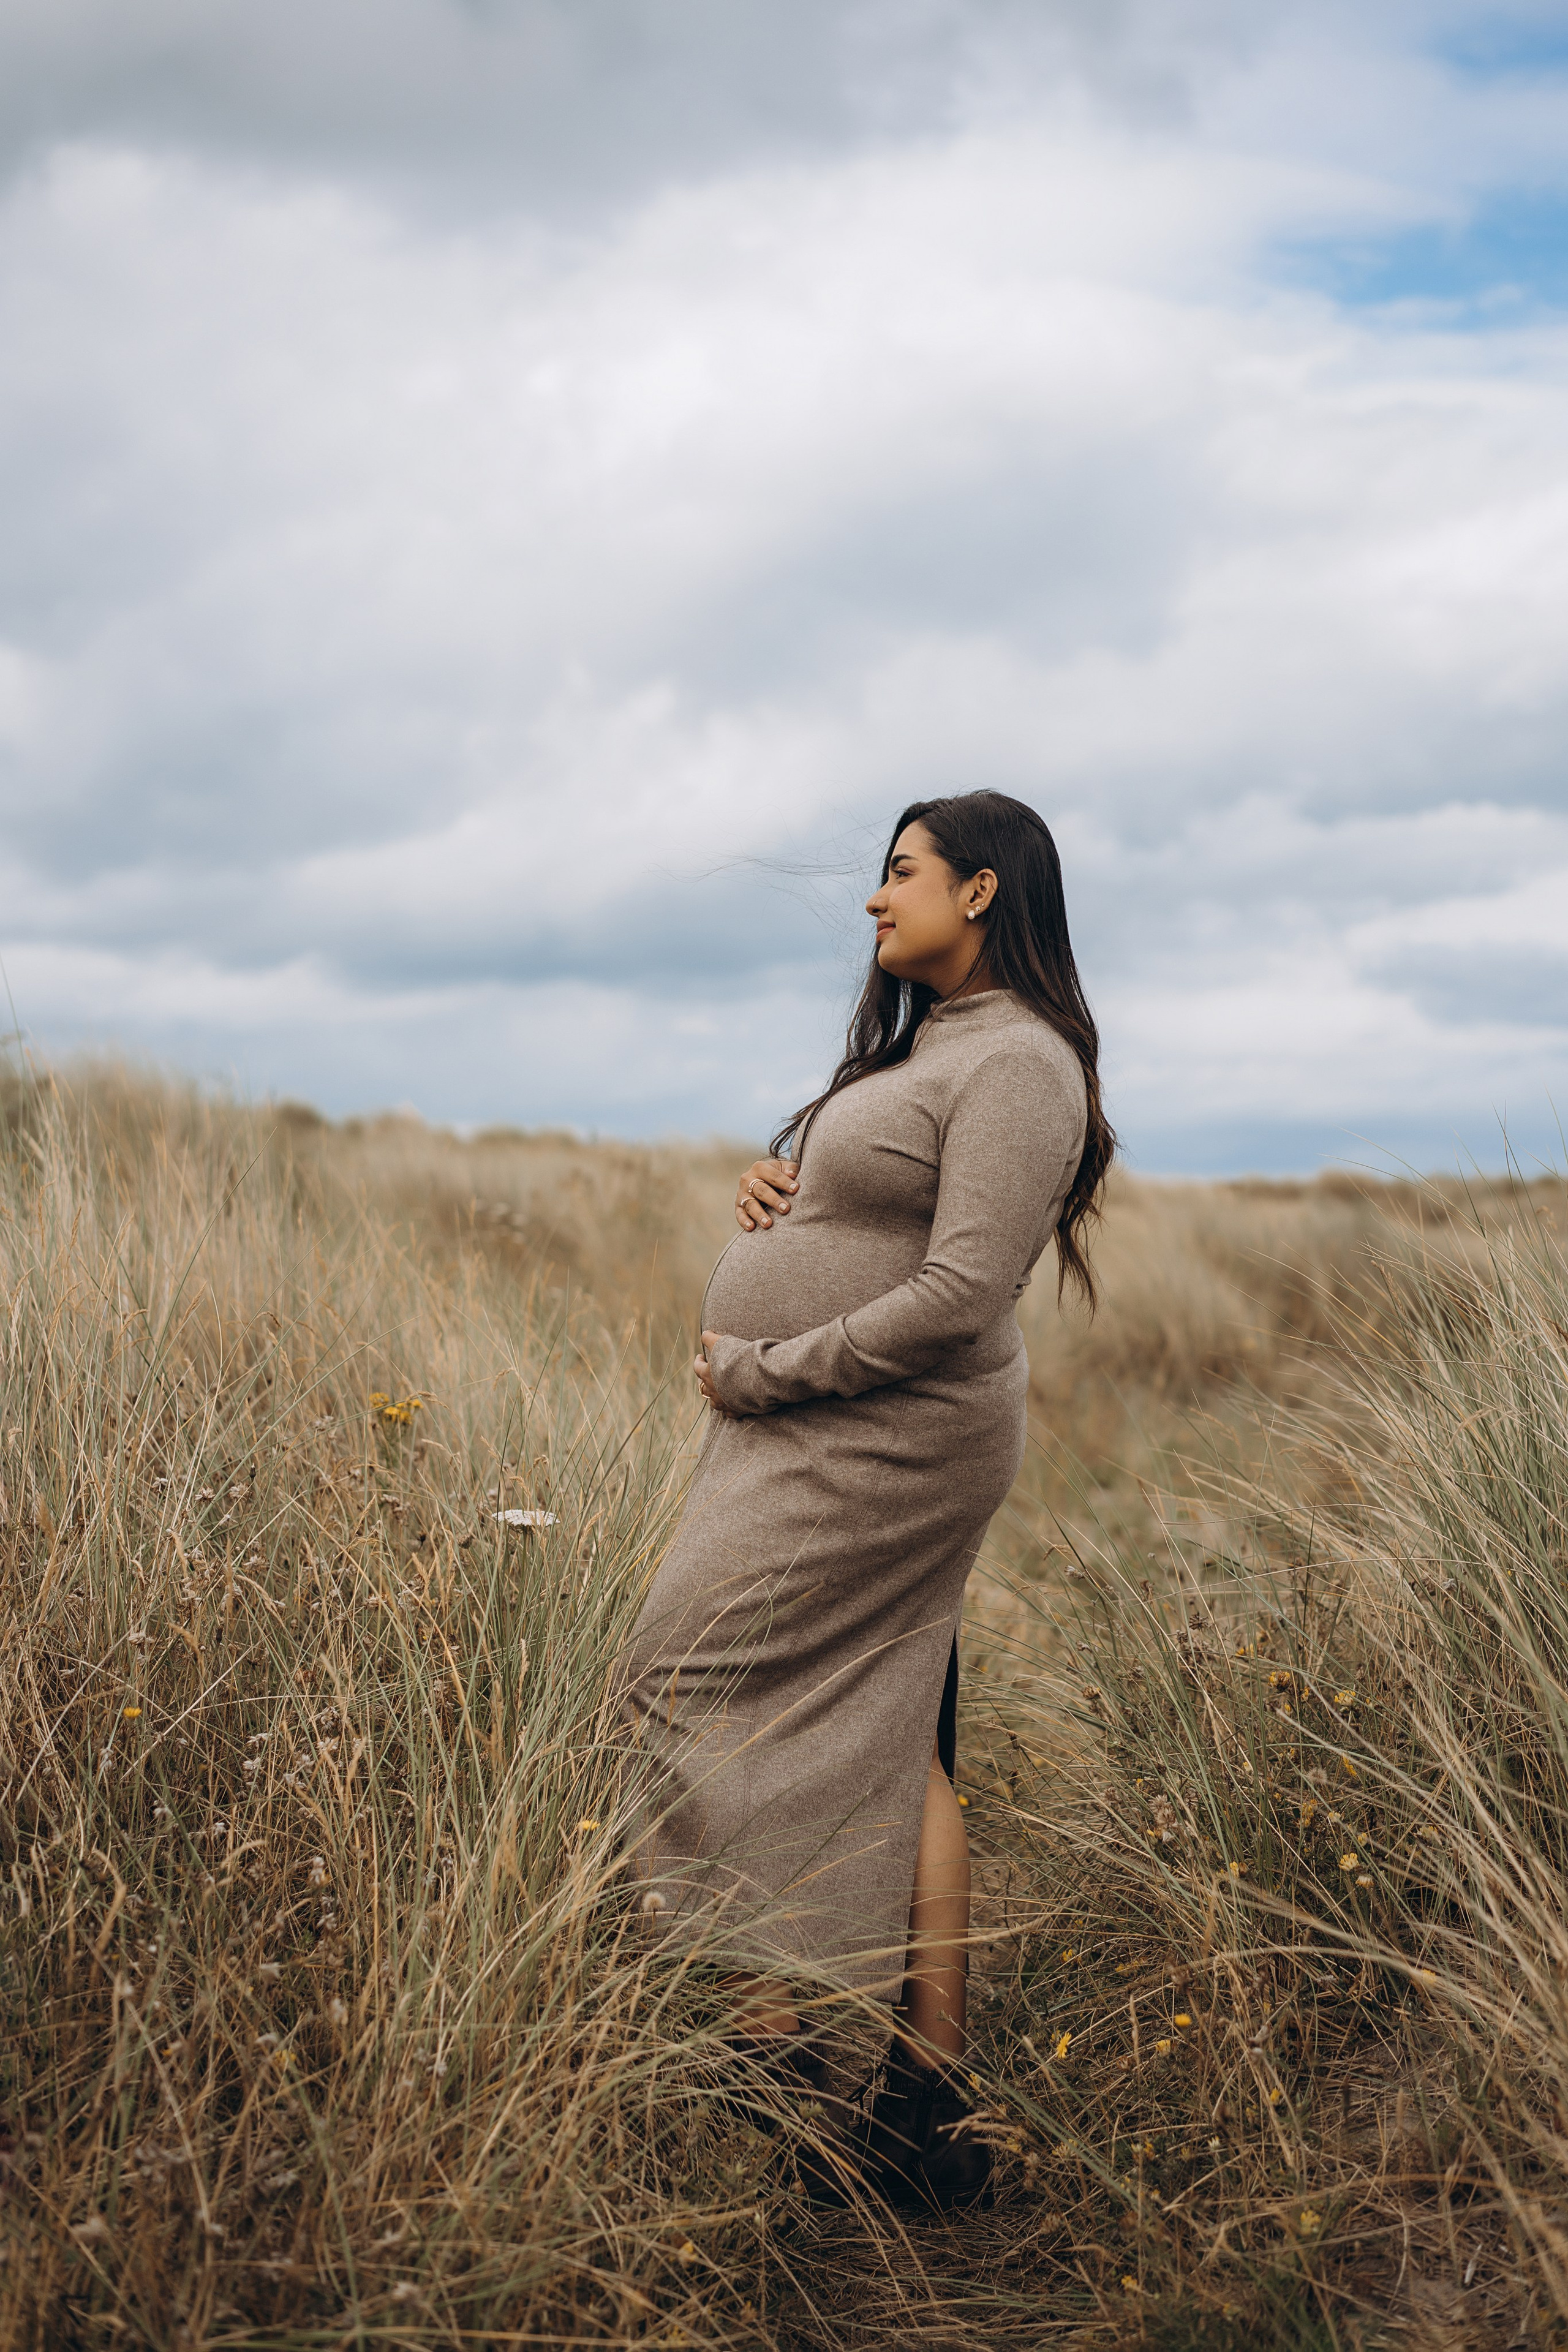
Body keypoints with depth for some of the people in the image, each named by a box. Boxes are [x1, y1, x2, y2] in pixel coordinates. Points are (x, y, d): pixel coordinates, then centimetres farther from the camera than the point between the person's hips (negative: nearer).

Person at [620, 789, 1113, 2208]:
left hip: (876, 1444, -10)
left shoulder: (1018, 1064, -15)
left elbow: (960, 1296, -23)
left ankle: (767, 2050, -1)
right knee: (892, 1750, 10)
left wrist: (762, 1372, -18)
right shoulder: (919, 1044, 16)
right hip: (851, 1443, 10)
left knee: (707, 1691, -9)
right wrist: (770, 1182, 4)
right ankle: (934, 2092, 17)